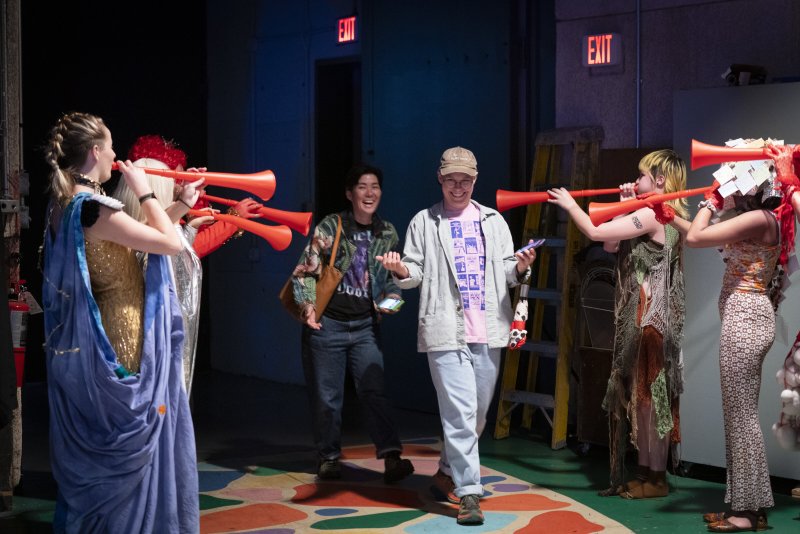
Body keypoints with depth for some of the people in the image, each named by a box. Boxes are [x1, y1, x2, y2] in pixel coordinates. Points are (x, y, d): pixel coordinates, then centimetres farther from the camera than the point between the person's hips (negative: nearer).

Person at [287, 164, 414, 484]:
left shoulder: (387, 233, 5)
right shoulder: (330, 227, -6)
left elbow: (391, 276, 17)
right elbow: (305, 271, -5)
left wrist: (391, 297, -3)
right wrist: (308, 304, -19)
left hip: (365, 325, 2)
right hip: (327, 323, -2)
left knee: (373, 389, -10)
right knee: (326, 395, 6)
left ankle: (391, 457, -17)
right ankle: (329, 457, 20)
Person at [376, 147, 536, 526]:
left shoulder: (493, 220, 14)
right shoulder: (424, 223, 7)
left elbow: (507, 272, 11)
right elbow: (415, 270, 6)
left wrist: (520, 268, -11)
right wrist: (401, 270, -16)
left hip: (487, 331, 4)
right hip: (446, 331, -4)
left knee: (478, 412, 13)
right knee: (460, 412, -12)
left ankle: (448, 472, 33)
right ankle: (469, 493, -9)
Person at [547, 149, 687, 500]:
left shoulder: (652, 215, -15)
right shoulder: (663, 216, 14)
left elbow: (595, 232, -19)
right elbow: (611, 246, 14)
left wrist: (569, 204, -4)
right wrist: (625, 208, 10)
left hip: (649, 320, -10)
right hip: (636, 319, 10)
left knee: (647, 395, -4)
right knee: (635, 395, 12)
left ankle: (654, 479, 2)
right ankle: (647, 473, 18)